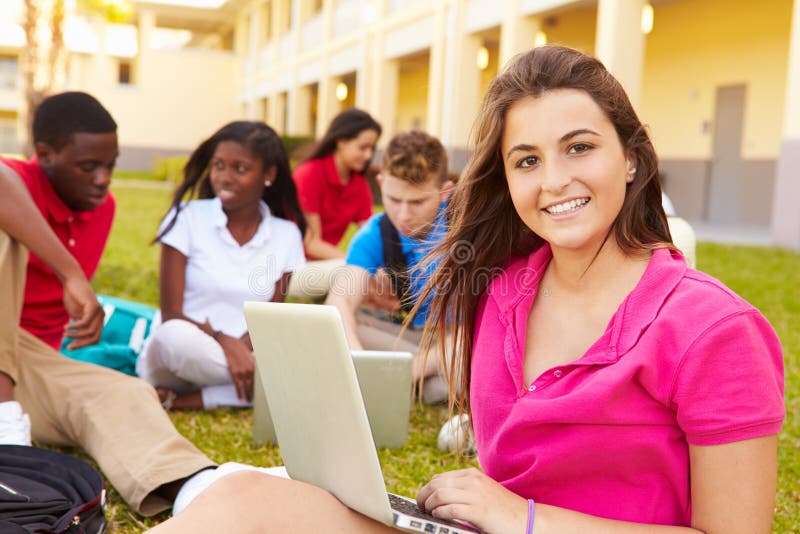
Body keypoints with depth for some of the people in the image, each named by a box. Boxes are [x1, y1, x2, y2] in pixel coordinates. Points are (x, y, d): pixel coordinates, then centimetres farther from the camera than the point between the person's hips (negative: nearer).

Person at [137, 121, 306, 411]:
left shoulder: (286, 235, 4)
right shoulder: (188, 218, -4)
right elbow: (171, 315, -9)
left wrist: (242, 350, -23)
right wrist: (226, 343, -27)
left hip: (245, 356, 4)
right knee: (176, 337, -38)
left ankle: (180, 400, -21)